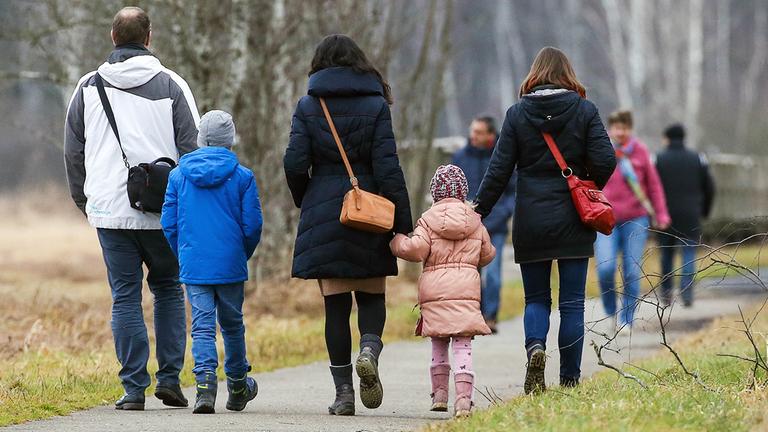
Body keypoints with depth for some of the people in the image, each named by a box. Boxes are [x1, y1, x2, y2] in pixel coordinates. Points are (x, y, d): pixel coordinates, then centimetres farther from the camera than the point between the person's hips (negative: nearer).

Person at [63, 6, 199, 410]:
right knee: (168, 289, 15)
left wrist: (84, 201, 23)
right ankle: (170, 377, 8)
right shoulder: (171, 85, 0)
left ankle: (134, 387, 0)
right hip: (163, 211, -1)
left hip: (110, 210, 1)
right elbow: (191, 147, -1)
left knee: (125, 297, 4)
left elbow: (73, 152, 11)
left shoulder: (88, 87, 6)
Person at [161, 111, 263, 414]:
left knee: (202, 325, -1)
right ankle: (238, 386, 28)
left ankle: (205, 383, -19)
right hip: (231, 265, 0)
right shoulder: (242, 177, -2)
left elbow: (168, 223, 4)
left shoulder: (178, 175, 3)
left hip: (193, 265, 0)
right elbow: (252, 225, -3)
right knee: (232, 323, 15)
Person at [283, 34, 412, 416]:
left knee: (335, 303, 4)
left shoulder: (308, 106, 2)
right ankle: (370, 348, -18)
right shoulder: (375, 105, 0)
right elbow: (388, 167, -6)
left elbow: (295, 163, -5)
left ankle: (343, 392, 1)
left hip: (323, 213, 0)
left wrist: (303, 200, 14)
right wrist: (403, 222, -4)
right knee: (372, 295, 13)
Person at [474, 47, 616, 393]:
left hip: (530, 224, 1)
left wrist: (478, 212, 4)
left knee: (536, 299, 12)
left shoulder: (517, 113, 0)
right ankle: (569, 381, 4)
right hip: (573, 222, 0)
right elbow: (605, 161, -9)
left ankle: (535, 347, -18)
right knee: (572, 303, 5)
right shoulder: (585, 111, -2)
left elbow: (499, 170, -3)